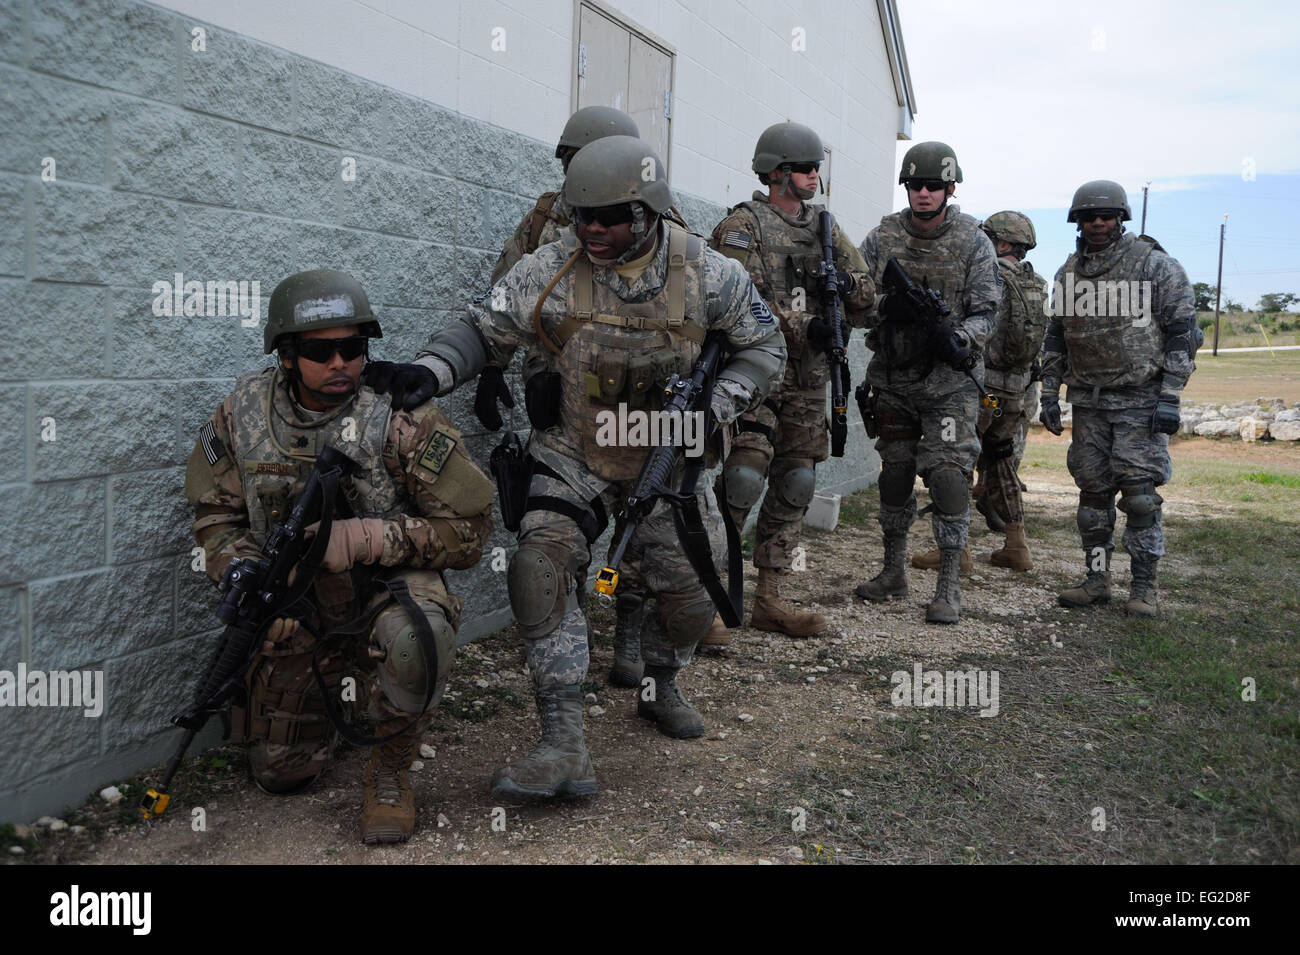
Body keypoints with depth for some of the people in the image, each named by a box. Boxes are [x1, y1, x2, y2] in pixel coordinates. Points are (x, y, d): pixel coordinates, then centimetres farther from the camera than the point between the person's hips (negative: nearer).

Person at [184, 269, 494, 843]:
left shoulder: (401, 418, -22)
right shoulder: (244, 414, -10)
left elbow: (469, 531, -19)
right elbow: (216, 516, 2)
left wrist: (365, 538, -31)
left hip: (391, 584, -3)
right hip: (296, 607, 4)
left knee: (416, 636, -40)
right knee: (281, 773, 10)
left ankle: (389, 775, -12)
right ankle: (330, 690, 43)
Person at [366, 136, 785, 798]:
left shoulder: (709, 275, -10)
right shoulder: (551, 270, -11)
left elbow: (763, 349, 1)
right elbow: (483, 329, -4)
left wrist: (713, 403, -15)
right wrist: (430, 370, -23)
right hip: (574, 456, -1)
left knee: (690, 593, 1)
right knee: (542, 570, -21)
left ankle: (659, 687, 36)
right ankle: (564, 746, -17)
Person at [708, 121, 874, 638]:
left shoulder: (824, 226, 16)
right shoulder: (743, 225, -5)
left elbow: (868, 293, 17)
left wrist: (845, 282, -6)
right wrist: (808, 327, -17)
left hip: (807, 378, 7)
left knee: (794, 486, 6)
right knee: (743, 478, -16)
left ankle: (769, 600, 14)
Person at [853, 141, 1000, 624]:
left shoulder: (974, 242, -3)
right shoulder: (882, 237, 3)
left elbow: (985, 310, -5)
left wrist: (960, 339, -24)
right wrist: (888, 307, -19)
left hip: (950, 381, -3)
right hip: (893, 379, 3)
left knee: (948, 476, -10)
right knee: (894, 474, 12)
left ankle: (949, 587, -2)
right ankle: (894, 570, 26)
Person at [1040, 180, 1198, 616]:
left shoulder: (1156, 266, -5)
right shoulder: (1069, 272, 10)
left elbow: (1182, 334, -6)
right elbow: (1055, 338, 16)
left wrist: (1170, 398, -13)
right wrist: (1049, 395, 10)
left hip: (1141, 401, -5)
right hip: (1088, 401, 5)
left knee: (1140, 494, -5)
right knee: (1093, 491, 7)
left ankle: (1143, 587, 5)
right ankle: (1097, 580, 17)